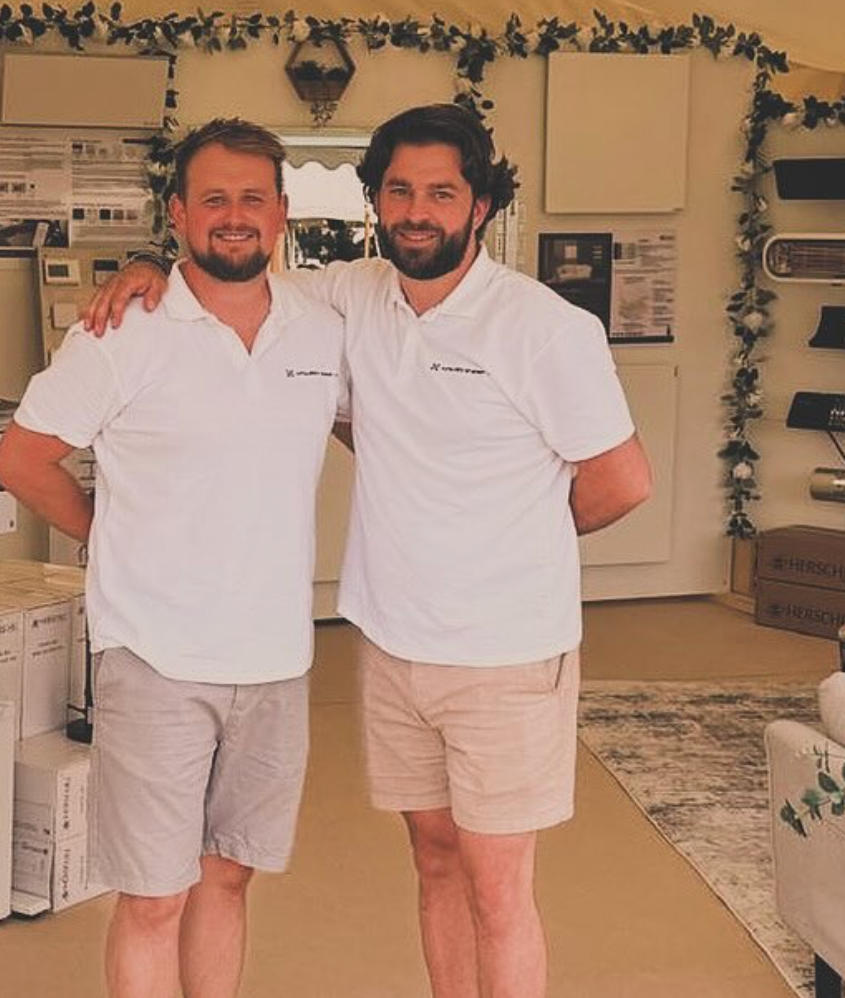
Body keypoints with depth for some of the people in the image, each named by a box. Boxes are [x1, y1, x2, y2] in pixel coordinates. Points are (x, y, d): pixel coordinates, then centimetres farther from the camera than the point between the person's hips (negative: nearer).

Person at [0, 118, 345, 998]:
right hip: (158, 661, -4)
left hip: (276, 659, 4)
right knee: (155, 898, 4)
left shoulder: (326, 333, 3)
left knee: (226, 876, 17)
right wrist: (117, 536, 2)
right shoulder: (124, 337, -9)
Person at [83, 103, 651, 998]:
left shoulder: (549, 329, -14)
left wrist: (517, 536, 6)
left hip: (505, 655, -5)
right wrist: (153, 272, -3)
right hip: (392, 641, 5)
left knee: (495, 885, 1)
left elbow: (622, 479, -7)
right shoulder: (354, 298, 1)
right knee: (435, 856, 16)